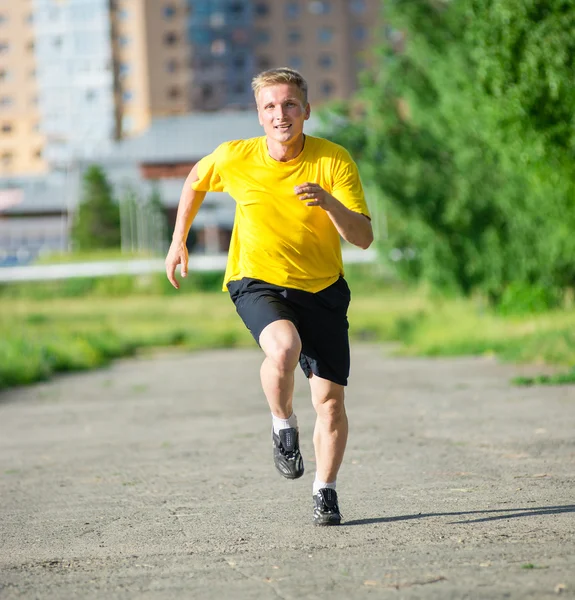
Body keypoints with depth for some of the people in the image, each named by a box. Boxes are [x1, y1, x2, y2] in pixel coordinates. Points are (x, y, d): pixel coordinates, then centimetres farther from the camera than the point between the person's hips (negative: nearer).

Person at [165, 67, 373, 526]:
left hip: (322, 290, 1)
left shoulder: (335, 160, -14)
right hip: (258, 283, -1)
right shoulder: (235, 158, -11)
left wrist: (328, 202, -35)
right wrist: (179, 240, 16)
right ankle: (283, 427, -5)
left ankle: (325, 492, 21)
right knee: (284, 346, -34)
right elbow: (196, 181, 13)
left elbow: (364, 237, -18)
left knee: (330, 399, -1)